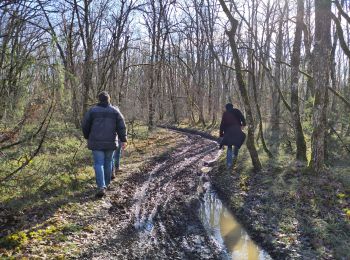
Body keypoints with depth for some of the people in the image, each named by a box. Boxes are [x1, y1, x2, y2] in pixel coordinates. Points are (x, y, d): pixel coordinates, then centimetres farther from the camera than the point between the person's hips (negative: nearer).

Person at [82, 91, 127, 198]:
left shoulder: (92, 110, -1)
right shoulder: (115, 111, 2)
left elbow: (85, 125, 3)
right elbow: (122, 127, -2)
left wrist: (88, 137, 19)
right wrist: (123, 140, 1)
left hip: (96, 142, -1)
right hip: (110, 142, 2)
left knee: (98, 164, -2)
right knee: (108, 162, 16)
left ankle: (101, 187, -14)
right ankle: (106, 183, 28)